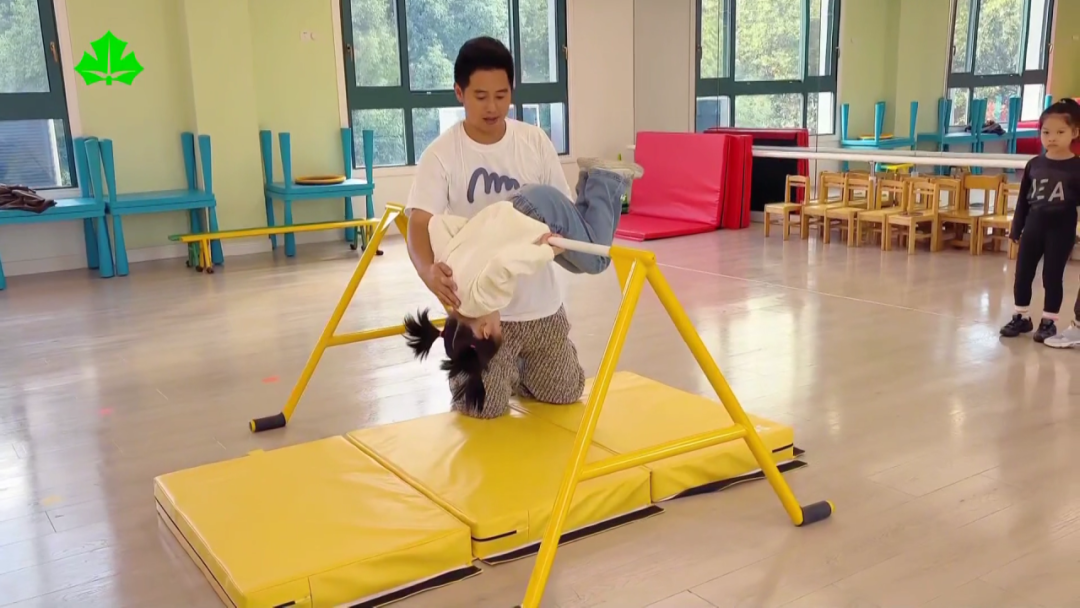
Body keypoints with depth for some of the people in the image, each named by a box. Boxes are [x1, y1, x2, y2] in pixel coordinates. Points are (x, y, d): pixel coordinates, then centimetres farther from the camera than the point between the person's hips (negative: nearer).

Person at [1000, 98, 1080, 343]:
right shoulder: (1034, 164, 2)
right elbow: (1023, 199, 7)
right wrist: (1016, 228, 7)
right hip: (1033, 226, 4)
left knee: (1052, 276, 4)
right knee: (1022, 273, 8)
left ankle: (1049, 321, 16)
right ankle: (1021, 316, 22)